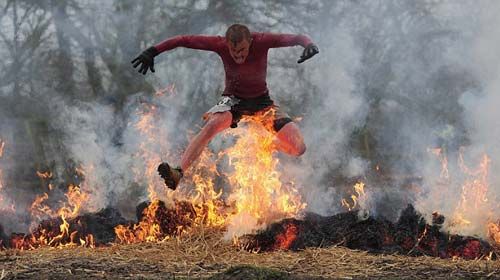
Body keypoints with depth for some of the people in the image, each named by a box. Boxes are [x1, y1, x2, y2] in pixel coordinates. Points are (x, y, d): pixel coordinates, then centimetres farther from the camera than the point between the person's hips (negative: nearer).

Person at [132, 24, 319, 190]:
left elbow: (294, 38, -25)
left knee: (298, 148, -16)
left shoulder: (261, 41, -22)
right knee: (211, 125, -35)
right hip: (233, 99, 0)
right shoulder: (220, 45, -20)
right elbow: (183, 40, -14)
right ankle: (178, 174, -43)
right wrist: (153, 52, -16)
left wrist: (308, 44, -48)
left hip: (261, 101, 0)